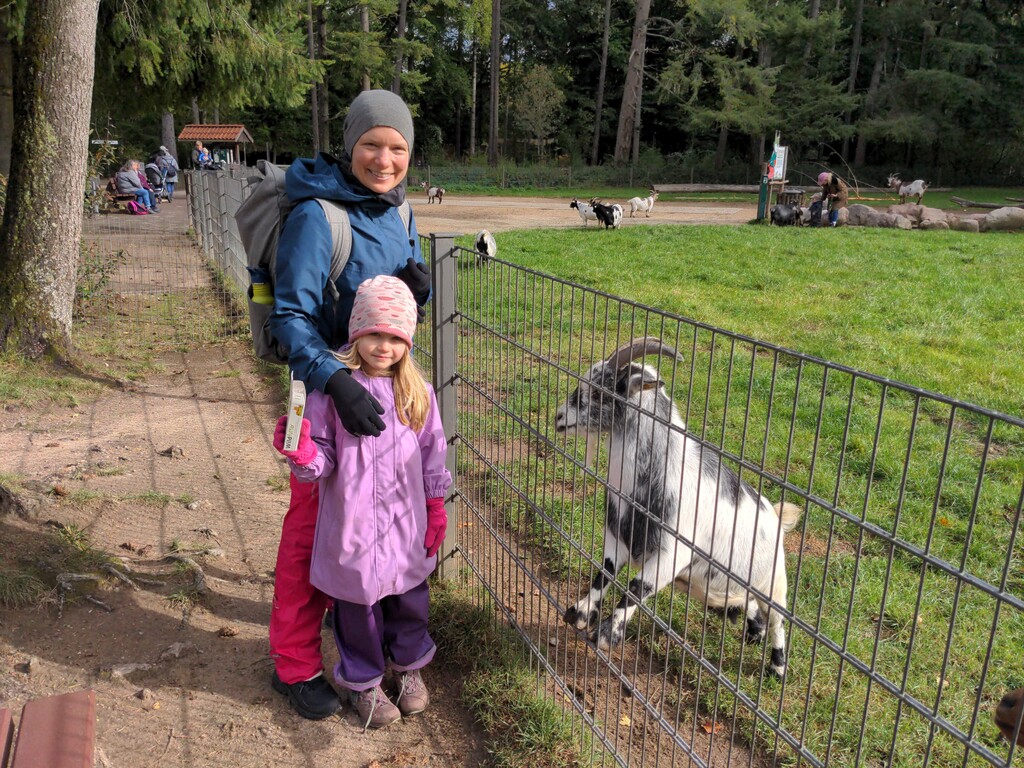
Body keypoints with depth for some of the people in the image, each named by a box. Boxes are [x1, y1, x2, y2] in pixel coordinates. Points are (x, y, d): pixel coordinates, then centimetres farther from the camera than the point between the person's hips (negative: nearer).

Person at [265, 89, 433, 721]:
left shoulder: (399, 212, 3)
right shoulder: (317, 216, -20)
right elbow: (291, 316, -23)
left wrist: (419, 286, -13)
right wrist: (336, 380, -38)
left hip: (383, 383, 7)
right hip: (323, 387, -7)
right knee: (313, 525, 3)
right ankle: (296, 664, 20)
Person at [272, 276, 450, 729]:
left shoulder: (416, 391, -2)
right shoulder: (333, 387, -11)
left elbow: (432, 451, 6)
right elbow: (323, 457, -8)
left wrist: (435, 508, 8)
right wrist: (303, 455, -30)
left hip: (406, 522, 3)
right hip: (352, 522, -2)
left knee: (409, 597, 18)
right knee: (357, 602, 12)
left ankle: (409, 666, 45)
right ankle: (363, 681, 36)